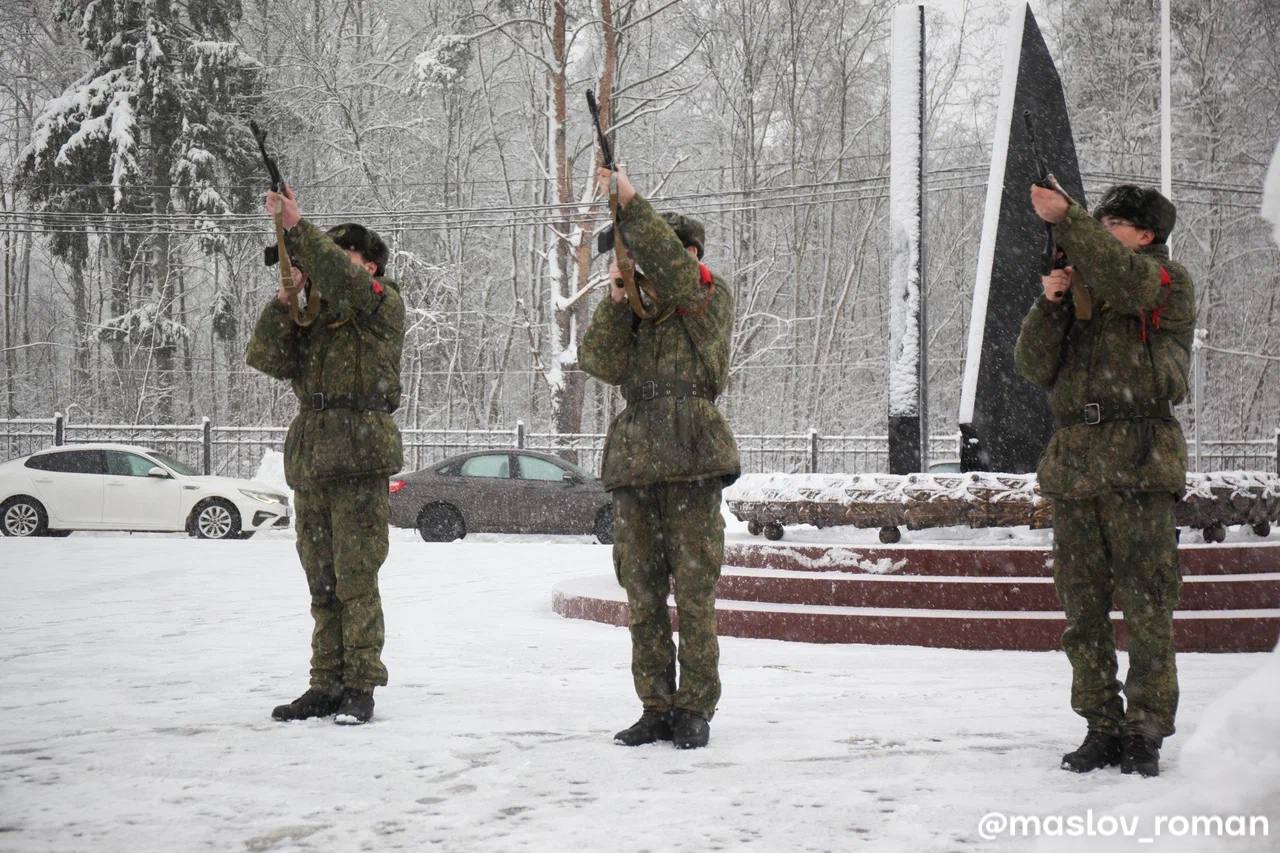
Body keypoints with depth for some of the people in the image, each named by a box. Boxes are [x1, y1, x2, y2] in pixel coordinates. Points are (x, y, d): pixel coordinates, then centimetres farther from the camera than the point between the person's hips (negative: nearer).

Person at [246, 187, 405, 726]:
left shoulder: (384, 306, 2)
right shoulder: (313, 317, 20)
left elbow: (342, 278, -19)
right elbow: (266, 357, 6)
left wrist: (298, 227, -19)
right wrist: (284, 302, -6)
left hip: (360, 458, -6)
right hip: (310, 457, 7)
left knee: (356, 578, -8)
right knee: (322, 581, 8)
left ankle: (360, 686, -4)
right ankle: (327, 685, 13)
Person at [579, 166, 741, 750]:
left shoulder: (712, 298, 6)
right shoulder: (636, 311, 21)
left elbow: (675, 271, -15)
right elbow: (603, 362, 5)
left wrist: (631, 203, -17)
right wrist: (617, 300, -6)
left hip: (691, 458, -5)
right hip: (634, 456, 5)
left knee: (694, 591, -4)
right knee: (642, 594, 5)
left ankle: (695, 710, 1)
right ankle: (657, 708, 11)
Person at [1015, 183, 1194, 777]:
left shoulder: (1168, 283, 6)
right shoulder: (1080, 292, 23)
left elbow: (1123, 277, -18)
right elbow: (1033, 365, 10)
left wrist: (1066, 219, -21)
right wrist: (1049, 304, -5)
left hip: (1139, 464, -6)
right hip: (1073, 462, 6)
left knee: (1145, 604, -6)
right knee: (1082, 606, 5)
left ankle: (1146, 734, -2)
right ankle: (1102, 728, 11)